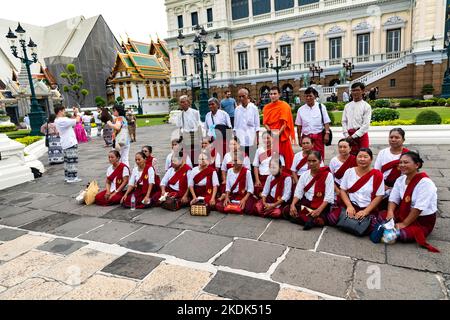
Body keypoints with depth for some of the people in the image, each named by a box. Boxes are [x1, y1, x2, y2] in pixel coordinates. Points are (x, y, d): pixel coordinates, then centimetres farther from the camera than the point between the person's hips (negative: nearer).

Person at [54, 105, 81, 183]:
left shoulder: (57, 121, 11)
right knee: (72, 161, -4)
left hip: (65, 144, 10)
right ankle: (72, 178, -1)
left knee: (67, 161, 16)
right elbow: (76, 121, -18)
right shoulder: (63, 120, -20)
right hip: (71, 143, -10)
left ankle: (67, 176, 23)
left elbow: (71, 123, 14)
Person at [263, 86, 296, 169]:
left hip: (282, 136, -3)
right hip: (271, 136, 3)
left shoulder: (284, 106, -4)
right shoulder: (266, 107, 8)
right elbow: (265, 122, 5)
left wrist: (278, 133, -20)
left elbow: (285, 122, -10)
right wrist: (270, 131, -12)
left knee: (287, 157, 1)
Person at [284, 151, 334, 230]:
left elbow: (329, 197, -13)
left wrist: (318, 210, -26)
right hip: (306, 203, 6)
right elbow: (298, 192, 2)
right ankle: (313, 220, -20)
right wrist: (293, 204, -16)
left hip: (321, 205, -6)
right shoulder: (304, 174, 6)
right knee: (286, 210, -16)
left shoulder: (328, 175, -8)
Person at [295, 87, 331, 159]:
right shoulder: (301, 109, 5)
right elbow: (299, 125, 7)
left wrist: (327, 133, -9)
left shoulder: (321, 107, 3)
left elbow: (326, 122, 1)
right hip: (306, 136, 1)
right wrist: (299, 137, 5)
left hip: (319, 136, -1)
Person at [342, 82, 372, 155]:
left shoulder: (366, 106, -2)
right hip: (349, 135, 3)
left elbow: (366, 124, -9)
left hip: (361, 134, -3)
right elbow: (344, 121, 7)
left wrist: (354, 136, -13)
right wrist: (347, 135, -4)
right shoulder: (347, 106, 10)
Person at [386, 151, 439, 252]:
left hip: (423, 221, -6)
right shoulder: (400, 180, 3)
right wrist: (390, 212, -20)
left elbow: (419, 208, -24)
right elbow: (393, 199, 0)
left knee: (401, 234, -32)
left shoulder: (425, 183, -20)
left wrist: (404, 224, -23)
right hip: (403, 215, 6)